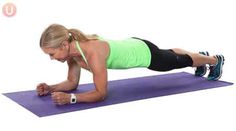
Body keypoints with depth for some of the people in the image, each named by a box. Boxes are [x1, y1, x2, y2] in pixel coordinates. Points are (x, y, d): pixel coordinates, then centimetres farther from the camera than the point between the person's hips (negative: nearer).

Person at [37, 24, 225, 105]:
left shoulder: (93, 53, -42)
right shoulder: (72, 50, -17)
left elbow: (101, 93, -36)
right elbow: (72, 82, -4)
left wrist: (70, 98, -44)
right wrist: (51, 88, -19)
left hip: (144, 52, -7)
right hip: (131, 47, 7)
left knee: (180, 61, 23)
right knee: (171, 54, 35)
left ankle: (215, 60, 55)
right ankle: (201, 55, 67)